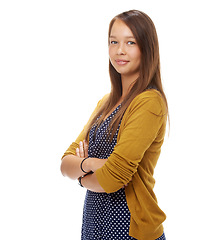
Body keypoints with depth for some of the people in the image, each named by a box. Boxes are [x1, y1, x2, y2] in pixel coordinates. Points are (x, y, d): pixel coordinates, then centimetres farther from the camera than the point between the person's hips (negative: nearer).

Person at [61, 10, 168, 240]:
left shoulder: (150, 102, -17)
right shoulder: (107, 102, 8)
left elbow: (112, 178, -24)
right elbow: (66, 164, 3)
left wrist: (82, 175, -4)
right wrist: (89, 164, -18)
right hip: (94, 221, 7)